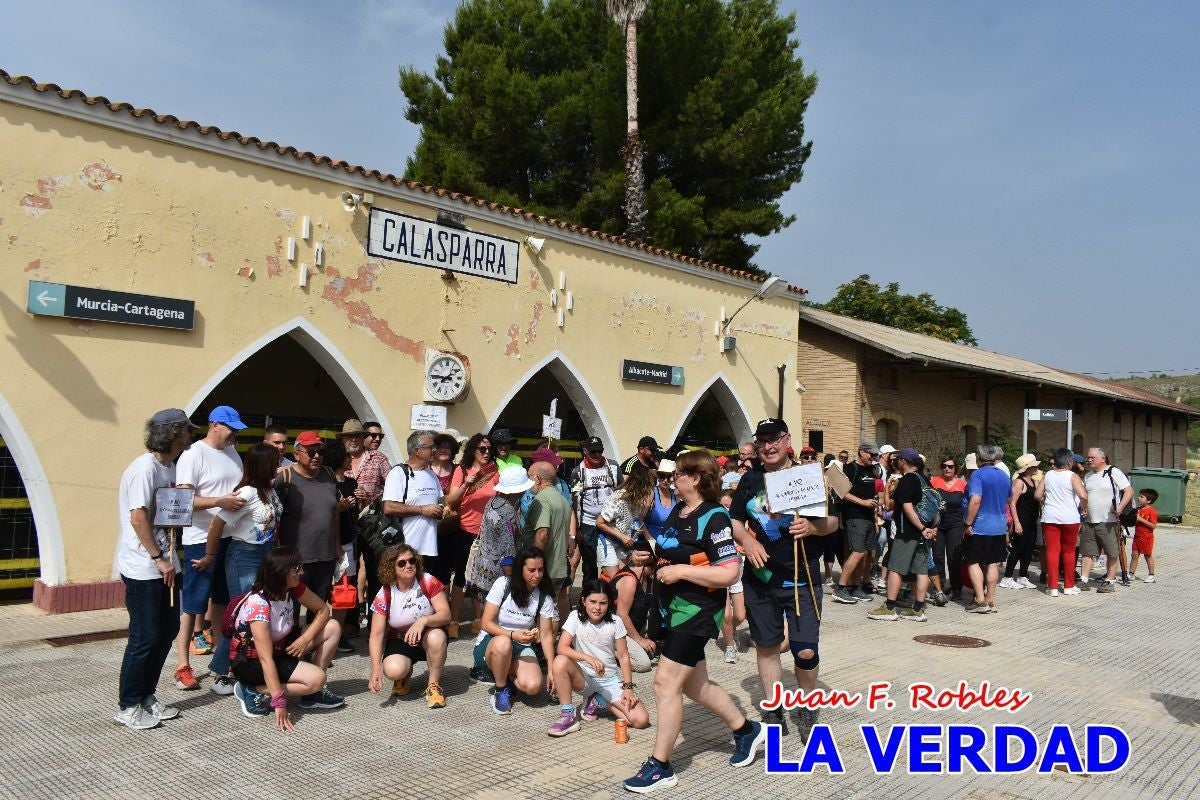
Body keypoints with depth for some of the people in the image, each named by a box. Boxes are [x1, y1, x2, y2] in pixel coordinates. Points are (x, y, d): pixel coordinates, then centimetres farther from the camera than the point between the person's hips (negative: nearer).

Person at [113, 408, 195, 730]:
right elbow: (138, 517, -21)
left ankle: (146, 696, 27)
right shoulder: (145, 467, -17)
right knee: (144, 638, -1)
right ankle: (128, 707, 13)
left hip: (163, 566, 9)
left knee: (168, 629, 14)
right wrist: (158, 559, -17)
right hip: (143, 569, -9)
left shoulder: (169, 468, 11)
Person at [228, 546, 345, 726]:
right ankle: (254, 691, -10)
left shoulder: (293, 588, -10)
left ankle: (313, 693, 1)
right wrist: (279, 703, -37)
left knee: (332, 627, -5)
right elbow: (266, 659, -34)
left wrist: (305, 639, -15)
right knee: (316, 679, -24)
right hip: (250, 662, -8)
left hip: (279, 647, 8)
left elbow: (322, 610, 2)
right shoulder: (258, 604, -31)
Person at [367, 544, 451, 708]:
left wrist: (424, 620, -42)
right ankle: (405, 674, 10)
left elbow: (445, 615, -21)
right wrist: (376, 668, -27)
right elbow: (377, 634, -14)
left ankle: (434, 684, -13)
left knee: (437, 636, -36)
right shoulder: (385, 595, -12)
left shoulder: (428, 582, -16)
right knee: (393, 670, -30)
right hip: (400, 640, 0)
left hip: (426, 637, 0)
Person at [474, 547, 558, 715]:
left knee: (533, 686, -27)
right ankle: (501, 691, -12)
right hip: (490, 642, -2)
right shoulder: (503, 584, -12)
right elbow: (487, 623, -13)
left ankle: (505, 673, 7)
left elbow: (546, 635, -2)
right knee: (503, 643, -39)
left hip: (522, 648, 2)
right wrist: (513, 635, -29)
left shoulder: (544, 597, -4)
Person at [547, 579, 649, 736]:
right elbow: (562, 648, -20)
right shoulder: (576, 617, -8)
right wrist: (589, 658, -34)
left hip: (610, 680, 2)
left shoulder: (615, 622, -5)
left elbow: (623, 657, -1)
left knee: (641, 720, -19)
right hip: (584, 677, -1)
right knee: (560, 662, -35)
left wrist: (628, 687, -11)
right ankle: (567, 716, -17)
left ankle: (598, 702, 6)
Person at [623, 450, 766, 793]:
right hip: (677, 607, 10)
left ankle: (659, 766, 4)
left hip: (697, 610, -10)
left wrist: (680, 572, -24)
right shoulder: (677, 512, 9)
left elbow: (729, 573, -24)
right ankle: (746, 730, 38)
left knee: (666, 682, -8)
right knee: (694, 684, 18)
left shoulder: (714, 517, -17)